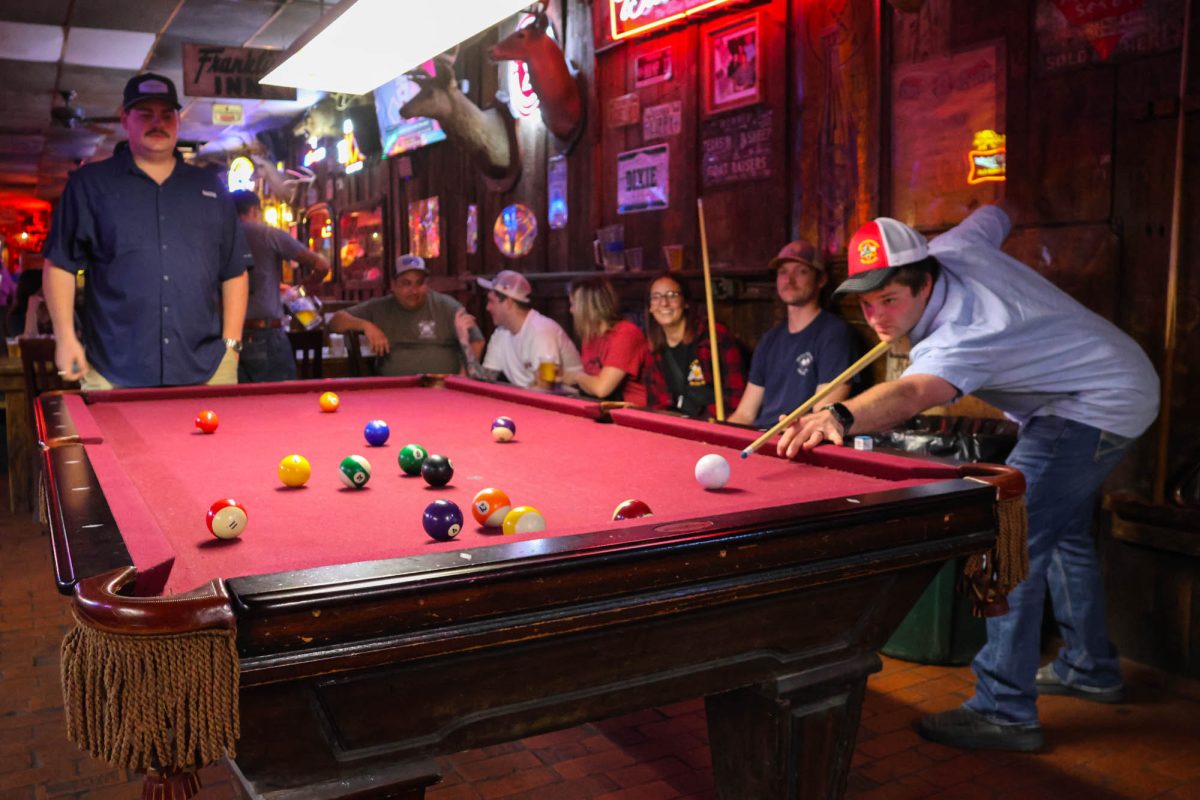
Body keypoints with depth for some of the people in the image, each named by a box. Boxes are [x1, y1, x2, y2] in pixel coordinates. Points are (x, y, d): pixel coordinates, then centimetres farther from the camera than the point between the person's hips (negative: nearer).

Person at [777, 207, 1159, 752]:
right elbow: (993, 216, 13)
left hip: (1098, 408, -11)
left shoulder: (960, 338, -37)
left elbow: (911, 393, -60)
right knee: (1065, 530, 23)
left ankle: (1005, 712, -17)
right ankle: (1091, 669, 40)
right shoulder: (950, 247, -11)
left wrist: (842, 416, -77)